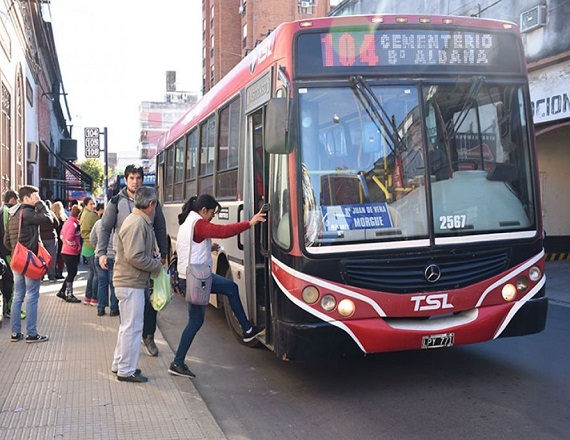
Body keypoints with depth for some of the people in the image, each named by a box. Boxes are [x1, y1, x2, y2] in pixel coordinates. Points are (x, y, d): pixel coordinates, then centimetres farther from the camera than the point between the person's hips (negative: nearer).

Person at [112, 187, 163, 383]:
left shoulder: (140, 221, 13)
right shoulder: (137, 223, -20)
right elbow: (134, 257, -25)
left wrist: (155, 257, 6)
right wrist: (157, 265, -14)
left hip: (129, 282, 11)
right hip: (131, 283, -11)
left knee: (127, 325, 20)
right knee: (132, 327, -2)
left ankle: (119, 364, 32)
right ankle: (126, 371, 7)